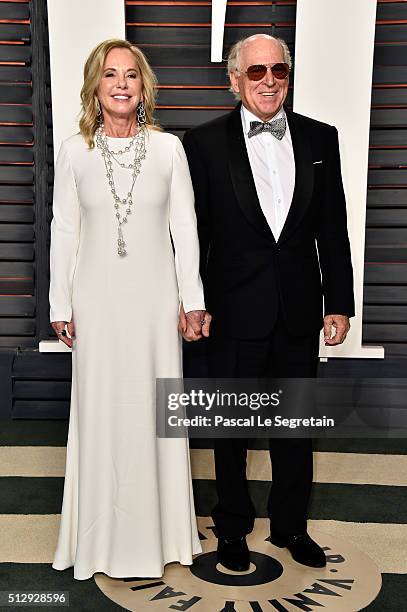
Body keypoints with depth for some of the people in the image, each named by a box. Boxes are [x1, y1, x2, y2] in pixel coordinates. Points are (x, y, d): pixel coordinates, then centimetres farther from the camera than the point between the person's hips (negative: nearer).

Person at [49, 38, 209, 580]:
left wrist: (193, 301, -1)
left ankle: (162, 530, 26)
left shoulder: (168, 147, 1)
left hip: (155, 296, 0)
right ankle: (107, 535, 25)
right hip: (97, 297, 0)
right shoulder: (74, 151, 1)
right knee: (101, 409, 7)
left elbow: (185, 227, 1)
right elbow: (64, 230, 4)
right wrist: (60, 305, 3)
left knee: (157, 405, 8)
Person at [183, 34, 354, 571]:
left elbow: (333, 228, 5)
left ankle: (291, 525, 36)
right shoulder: (205, 143, -3)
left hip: (300, 310, 3)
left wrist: (339, 303, 2)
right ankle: (232, 527, 34)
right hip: (235, 311, -2)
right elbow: (192, 230, -2)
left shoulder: (320, 138, 5)